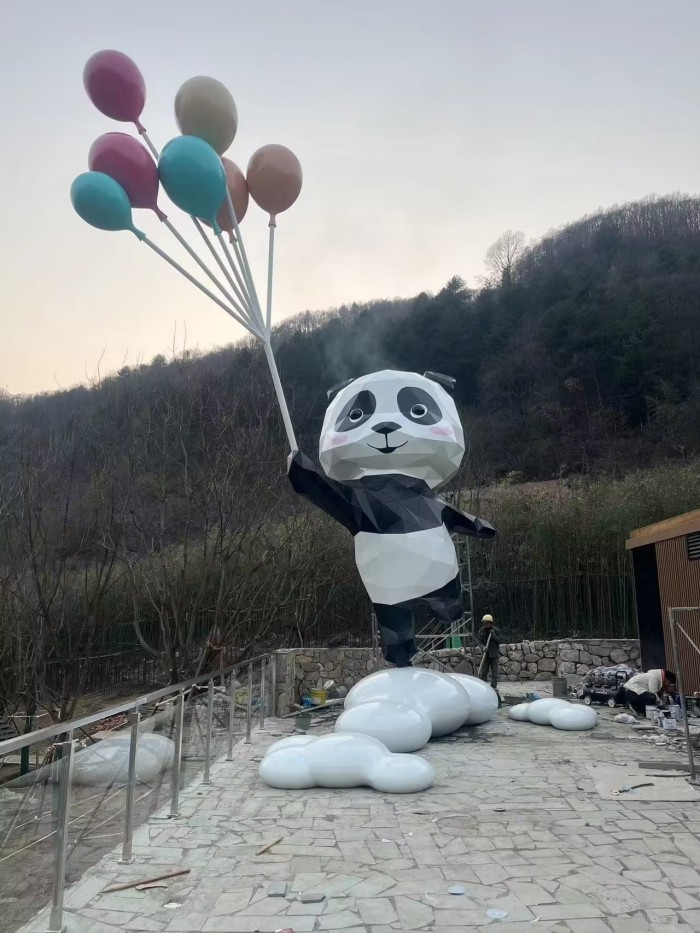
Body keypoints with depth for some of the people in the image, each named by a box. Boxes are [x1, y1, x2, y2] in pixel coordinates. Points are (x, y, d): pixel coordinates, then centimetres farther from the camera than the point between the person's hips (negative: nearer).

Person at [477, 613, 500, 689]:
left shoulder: (495, 630, -3)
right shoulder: (481, 630, 2)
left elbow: (500, 641, -4)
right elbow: (480, 641, 1)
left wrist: (494, 636, -20)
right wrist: (483, 647, -18)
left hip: (494, 654, -2)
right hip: (485, 654, 2)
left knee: (494, 671, 1)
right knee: (483, 671, 5)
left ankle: (493, 686, 6)